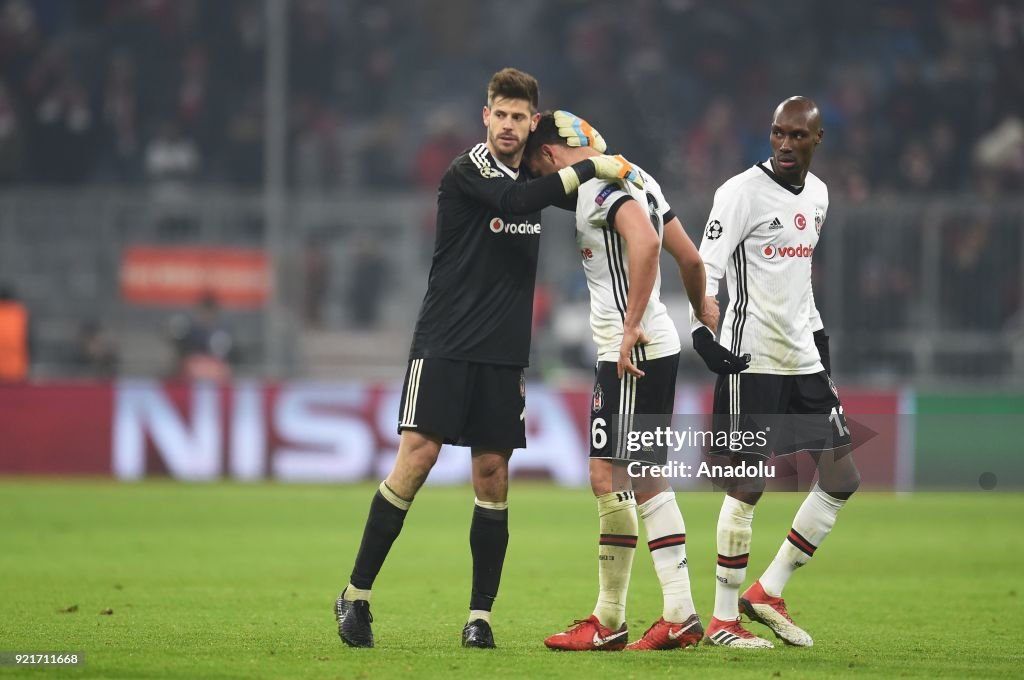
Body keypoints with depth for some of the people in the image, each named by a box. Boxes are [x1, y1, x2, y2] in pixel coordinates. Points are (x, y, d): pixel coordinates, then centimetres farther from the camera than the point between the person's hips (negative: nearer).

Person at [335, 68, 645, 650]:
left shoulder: (535, 177, 10)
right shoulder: (467, 174, -9)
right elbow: (513, 202, -28)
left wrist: (616, 175, 9)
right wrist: (588, 169, -28)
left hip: (504, 357, 5)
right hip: (445, 345, -5)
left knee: (493, 473, 2)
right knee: (419, 455, -13)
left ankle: (481, 616, 7)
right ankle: (356, 596, -4)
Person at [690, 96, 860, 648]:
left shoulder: (817, 195, 13)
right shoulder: (742, 192, -10)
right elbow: (704, 268, -16)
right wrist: (703, 331, -28)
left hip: (803, 362, 8)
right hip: (750, 361, -8)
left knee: (841, 479, 5)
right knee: (747, 487, -6)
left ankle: (768, 592, 15)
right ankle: (722, 619, 3)